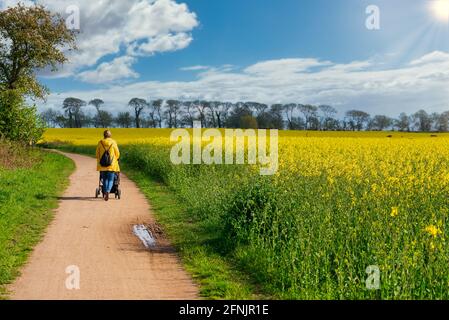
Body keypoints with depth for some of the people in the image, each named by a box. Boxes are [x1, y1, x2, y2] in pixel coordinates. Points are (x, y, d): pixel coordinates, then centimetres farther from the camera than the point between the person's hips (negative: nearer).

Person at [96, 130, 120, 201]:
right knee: (110, 180, 1)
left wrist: (99, 162, 23)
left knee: (105, 179, 16)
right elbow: (117, 154, 1)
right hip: (112, 165, -2)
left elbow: (97, 154, 7)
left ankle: (105, 193, 14)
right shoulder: (113, 143, -4)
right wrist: (116, 160, 21)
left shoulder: (100, 143, 1)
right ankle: (108, 191, -22)